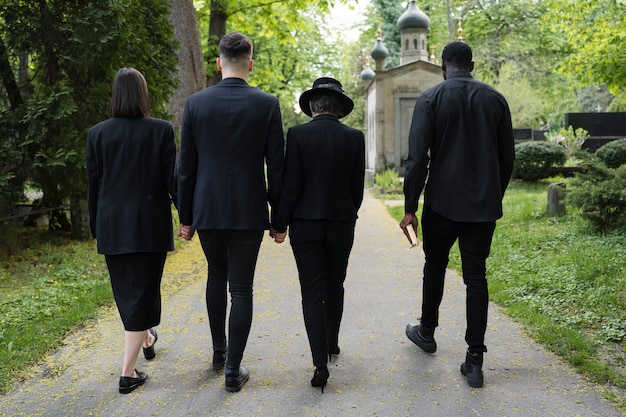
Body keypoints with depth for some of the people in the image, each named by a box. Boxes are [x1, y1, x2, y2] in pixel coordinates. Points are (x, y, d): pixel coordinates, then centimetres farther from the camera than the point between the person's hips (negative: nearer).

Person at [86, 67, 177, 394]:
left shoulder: (97, 133, 0)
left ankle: (145, 339, 43)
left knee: (126, 290, 21)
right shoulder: (161, 130, -7)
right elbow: (172, 180, -7)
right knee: (142, 290, 4)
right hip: (150, 224, -3)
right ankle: (128, 372, 2)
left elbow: (93, 184, 5)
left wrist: (96, 227, 14)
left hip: (112, 226, 3)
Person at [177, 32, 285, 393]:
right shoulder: (267, 104, -5)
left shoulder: (196, 103, -2)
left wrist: (185, 216, 9)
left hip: (207, 211, 2)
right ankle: (233, 370, 12)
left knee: (216, 276, 23)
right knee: (241, 289, 6)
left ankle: (219, 351, 35)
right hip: (249, 213, -2)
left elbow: (186, 167, 1)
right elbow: (277, 167, -5)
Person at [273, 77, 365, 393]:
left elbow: (291, 186, -11)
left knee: (312, 293, 1)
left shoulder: (297, 135, -8)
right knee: (334, 287, 20)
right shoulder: (354, 137, -1)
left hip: (305, 225, -2)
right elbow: (358, 187, 2)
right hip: (342, 225, 3)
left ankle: (320, 364, -4)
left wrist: (280, 223, -1)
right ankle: (332, 343, 37)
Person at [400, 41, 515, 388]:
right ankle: (475, 359, 5)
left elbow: (417, 158, -11)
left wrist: (410, 208, -7)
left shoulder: (430, 99, -4)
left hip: (442, 202, -2)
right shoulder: (495, 99, 6)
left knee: (435, 266, 18)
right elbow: (507, 157, 8)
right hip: (484, 204, 2)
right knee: (476, 276, 5)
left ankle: (427, 332, 36)